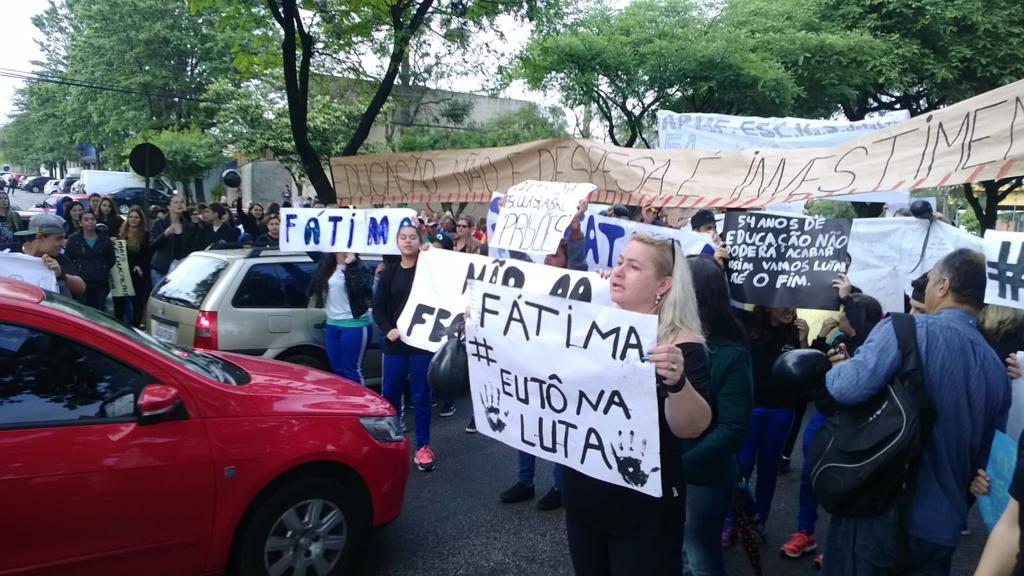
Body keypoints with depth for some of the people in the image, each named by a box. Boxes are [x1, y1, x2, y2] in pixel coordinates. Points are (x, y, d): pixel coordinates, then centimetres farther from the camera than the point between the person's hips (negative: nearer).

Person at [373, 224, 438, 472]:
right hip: (395, 342, 3)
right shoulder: (389, 273, 7)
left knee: (421, 396, 4)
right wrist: (387, 330, -10)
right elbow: (378, 308, 5)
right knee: (389, 394, 9)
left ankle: (422, 446, 14)